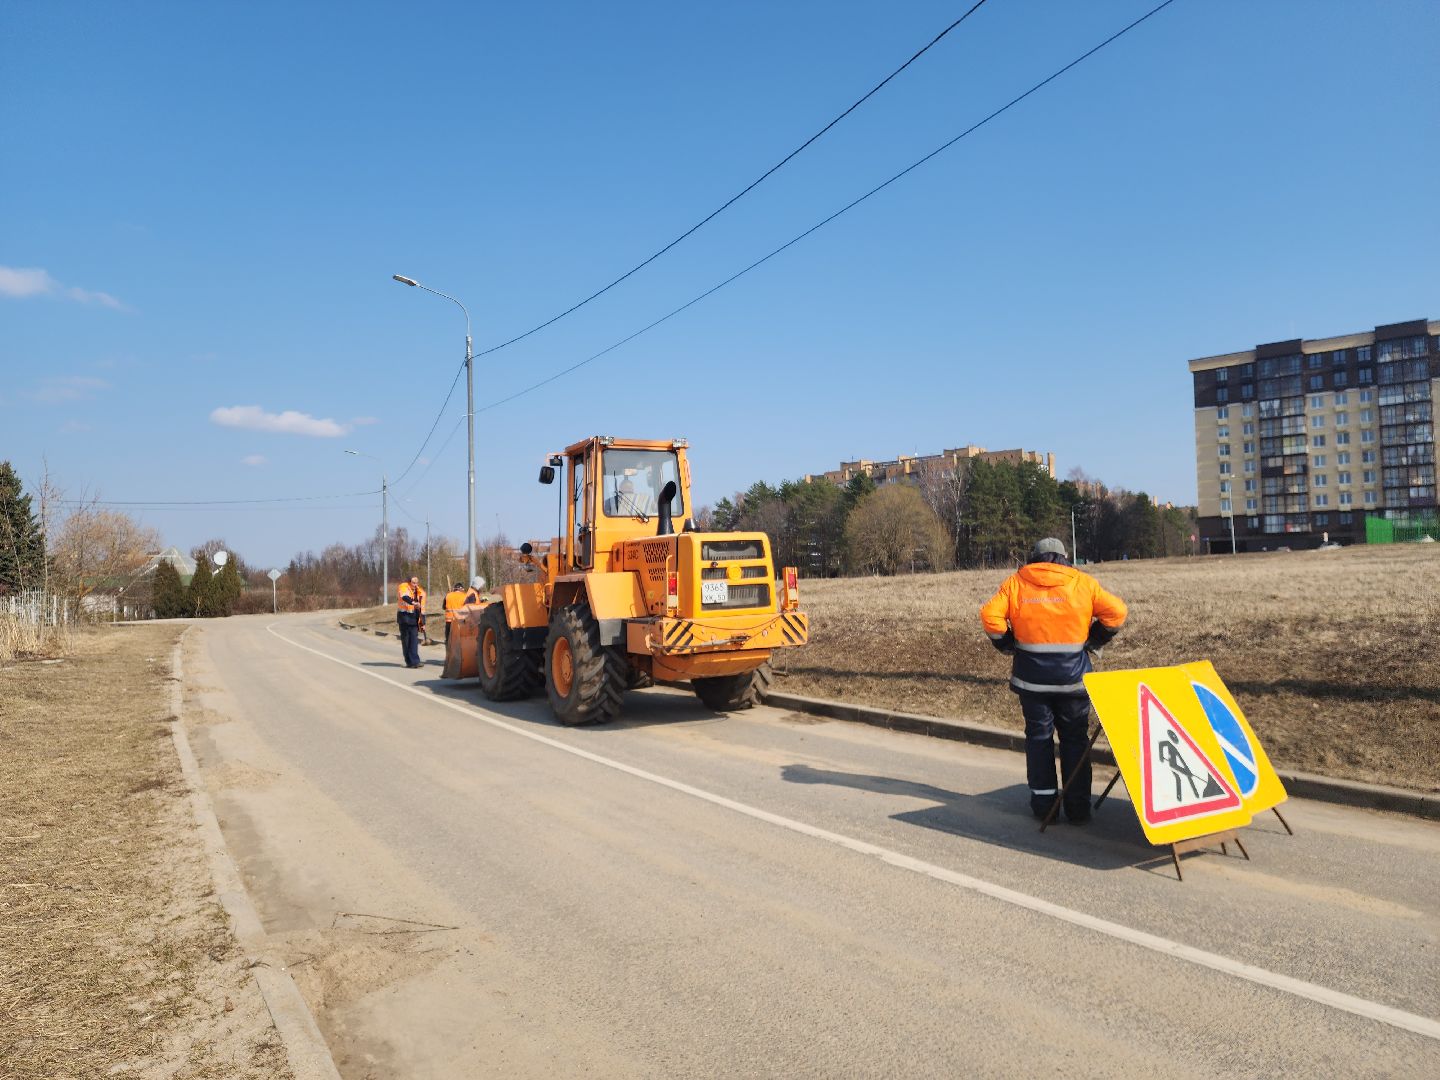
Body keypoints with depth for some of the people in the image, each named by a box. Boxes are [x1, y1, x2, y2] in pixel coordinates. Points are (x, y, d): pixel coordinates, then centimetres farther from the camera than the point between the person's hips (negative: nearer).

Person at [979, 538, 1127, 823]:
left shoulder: (1015, 582, 2)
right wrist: (1094, 641, 6)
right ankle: (1078, 806, 12)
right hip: (1073, 676, 0)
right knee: (1075, 738, 10)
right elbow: (1116, 611, -4)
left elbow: (990, 615, -8)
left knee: (1038, 737, 11)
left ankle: (1043, 802, 13)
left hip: (1031, 676, 0)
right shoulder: (1082, 582, 2)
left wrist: (1008, 644, 4)